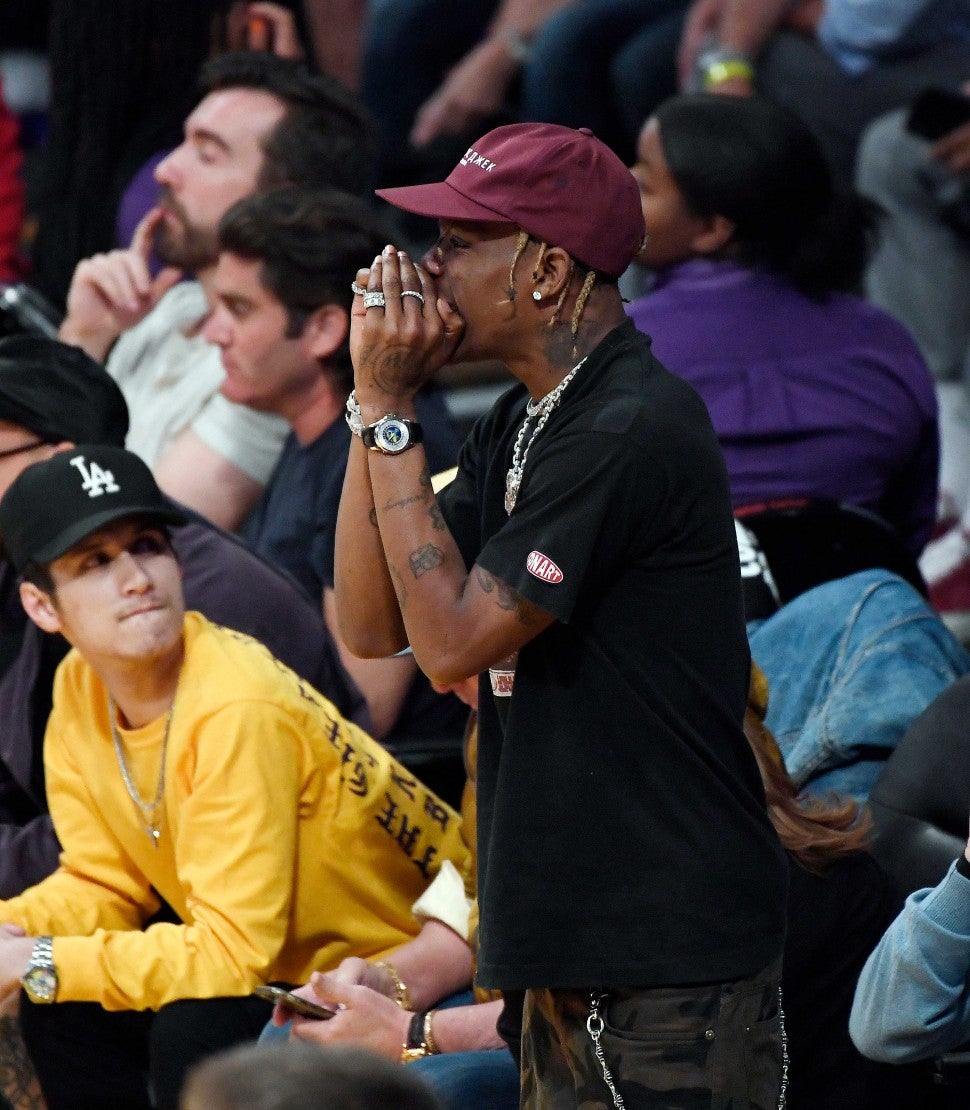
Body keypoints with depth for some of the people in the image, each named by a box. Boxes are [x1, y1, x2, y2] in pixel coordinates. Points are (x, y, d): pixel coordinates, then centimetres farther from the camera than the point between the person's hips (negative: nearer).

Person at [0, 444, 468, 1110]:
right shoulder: (81, 691, -3)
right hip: (294, 973, 8)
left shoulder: (237, 710, -28)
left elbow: (234, 950, -29)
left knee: (196, 1029, -29)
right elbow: (102, 886, 7)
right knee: (65, 1011, -2)